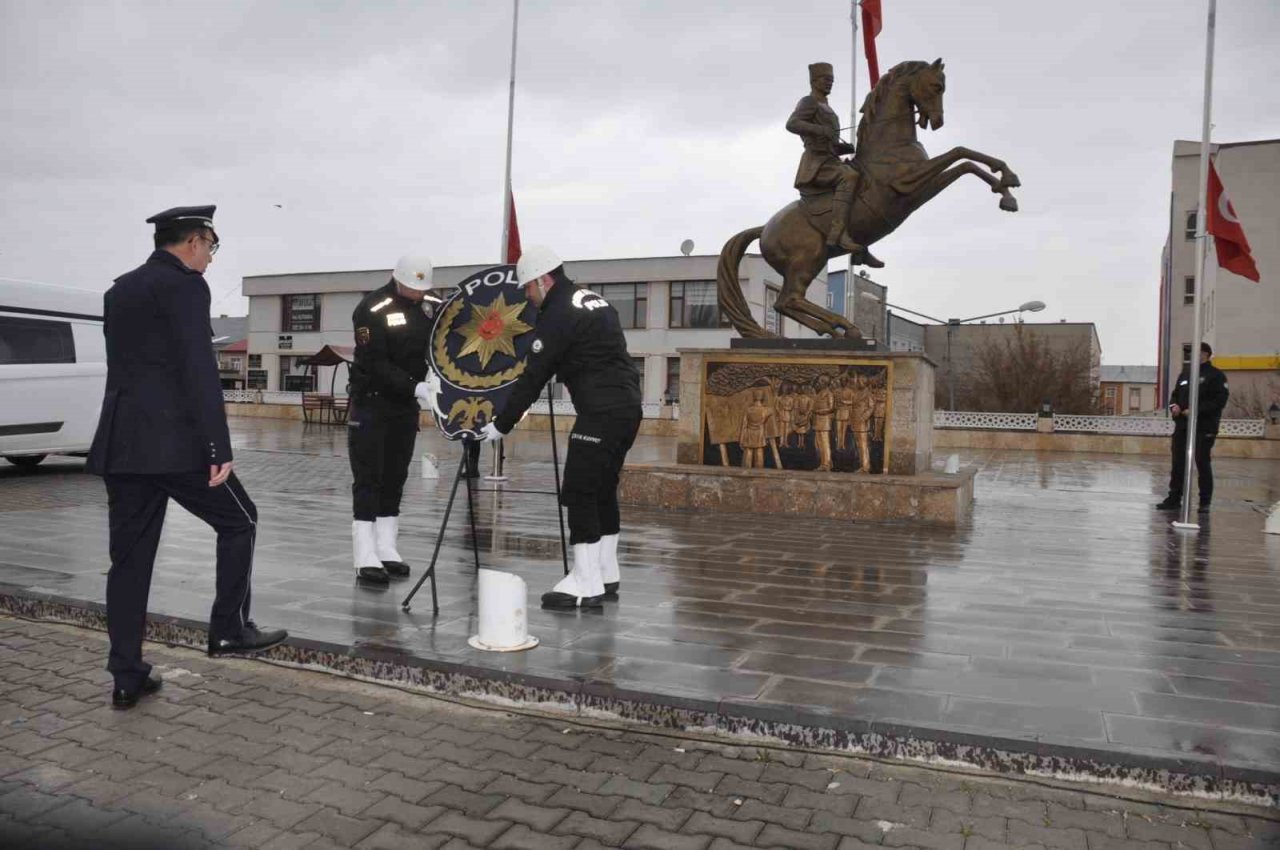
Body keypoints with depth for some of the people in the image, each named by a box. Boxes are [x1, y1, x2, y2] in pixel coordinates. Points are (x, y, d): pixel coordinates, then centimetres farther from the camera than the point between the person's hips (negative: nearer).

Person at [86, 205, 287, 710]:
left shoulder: (119, 290, 19)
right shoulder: (185, 285, -8)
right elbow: (199, 372, -16)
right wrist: (219, 449, -16)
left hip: (119, 442, 8)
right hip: (173, 441, -8)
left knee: (129, 556, 9)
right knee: (239, 519, 10)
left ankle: (127, 678, 13)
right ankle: (229, 629, 13)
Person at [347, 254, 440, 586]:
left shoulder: (427, 306, 3)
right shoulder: (372, 309, -16)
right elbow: (376, 365, -21)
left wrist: (433, 373, -8)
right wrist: (416, 388, -28)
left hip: (407, 404, 6)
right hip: (371, 403, -6)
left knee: (395, 480, 11)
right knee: (368, 480, -6)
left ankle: (387, 552, 19)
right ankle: (366, 560, -5)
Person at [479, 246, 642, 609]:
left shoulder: (558, 315, -11)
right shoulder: (592, 299, 18)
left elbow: (533, 377, -10)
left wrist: (502, 424, -2)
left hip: (602, 412, -10)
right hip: (628, 406, 10)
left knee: (579, 491, -5)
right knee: (602, 490, 16)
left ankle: (587, 585, -4)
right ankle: (607, 576, 23)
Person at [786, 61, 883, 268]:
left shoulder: (825, 109, 27)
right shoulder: (808, 102, -1)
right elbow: (791, 125, -21)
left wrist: (847, 148, 12)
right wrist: (822, 130, -31)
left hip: (831, 163, 10)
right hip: (816, 166, -10)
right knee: (850, 176, -34)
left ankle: (860, 250, 5)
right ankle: (838, 233, -42)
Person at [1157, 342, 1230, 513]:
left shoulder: (1215, 375, -4)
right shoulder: (1186, 372, 13)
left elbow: (1220, 400, -12)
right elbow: (1175, 394, 20)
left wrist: (1197, 410, -19)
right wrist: (1173, 405, -1)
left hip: (1204, 427, -6)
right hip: (1182, 425, 6)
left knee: (1203, 463, -1)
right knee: (1178, 463, 7)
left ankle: (1205, 502, 8)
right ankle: (1174, 499, 14)